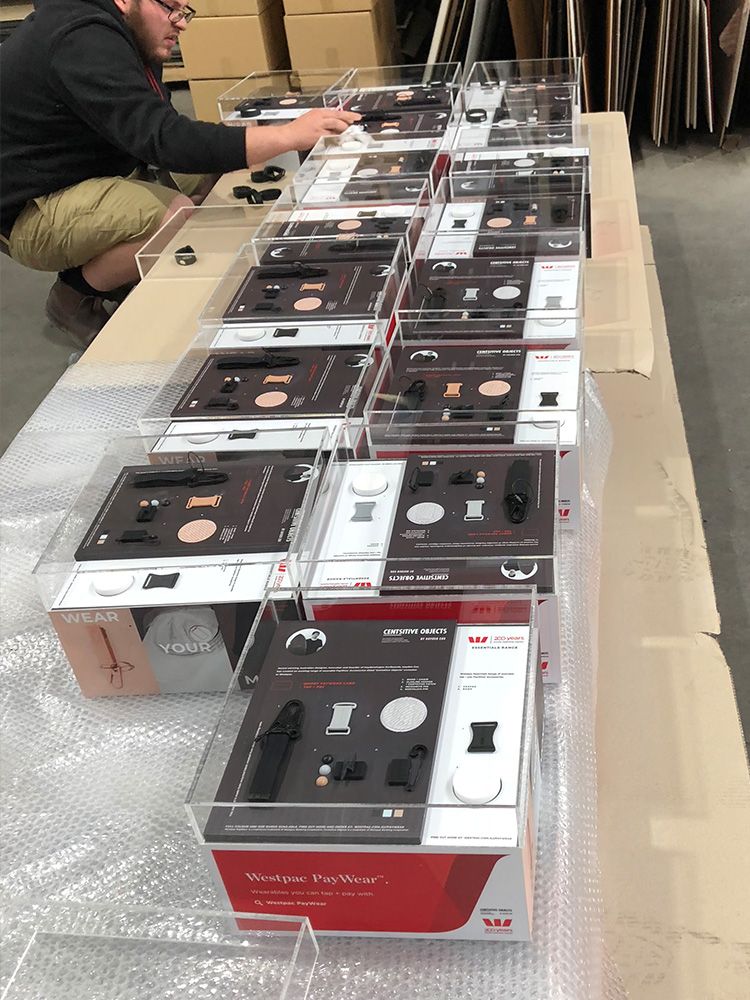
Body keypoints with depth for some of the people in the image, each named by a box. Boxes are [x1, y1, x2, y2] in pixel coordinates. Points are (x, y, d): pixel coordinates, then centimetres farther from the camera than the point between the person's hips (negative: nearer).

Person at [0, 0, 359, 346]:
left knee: (210, 174, 1)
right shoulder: (83, 43, -26)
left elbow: (155, 126, 6)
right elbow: (162, 138, -35)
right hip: (34, 210, -10)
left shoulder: (116, 36, 5)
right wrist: (290, 135, -38)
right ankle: (74, 293, -5)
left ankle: (116, 274, 10)